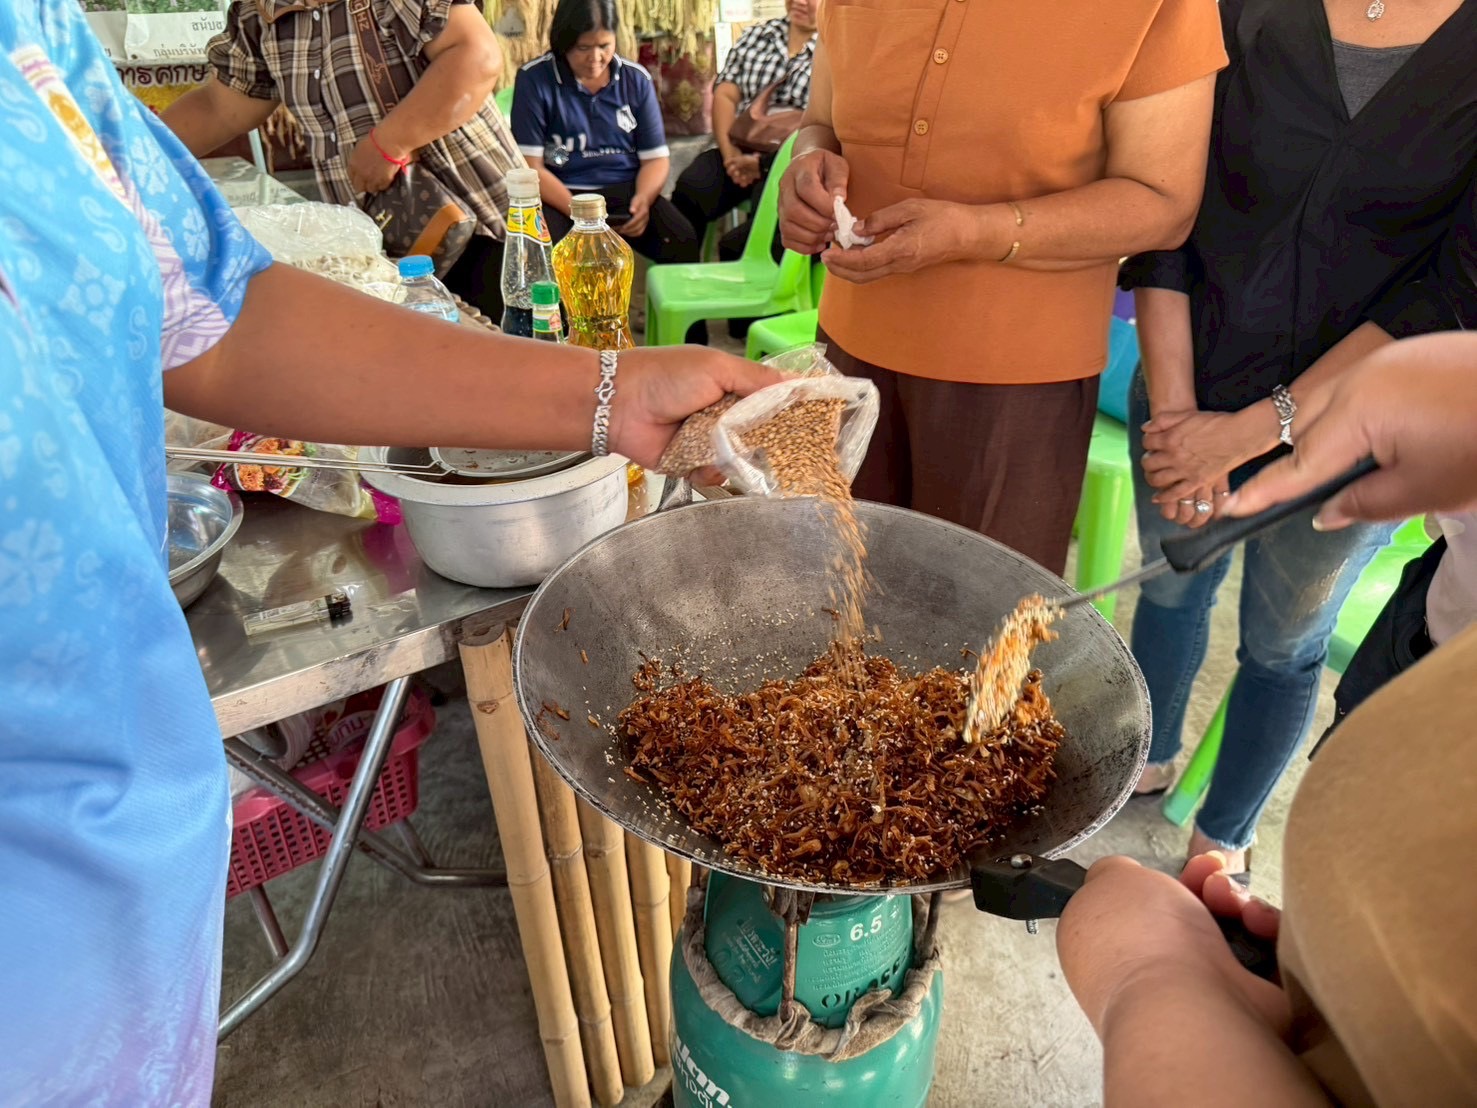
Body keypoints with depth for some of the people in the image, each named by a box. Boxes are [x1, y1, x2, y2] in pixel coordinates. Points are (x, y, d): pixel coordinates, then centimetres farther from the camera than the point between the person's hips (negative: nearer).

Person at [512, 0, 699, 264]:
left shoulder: (636, 79, 8)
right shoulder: (534, 79, -2)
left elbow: (656, 158, 8)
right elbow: (531, 166, -7)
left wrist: (643, 200, -15)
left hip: (626, 190, 2)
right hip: (560, 194, -2)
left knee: (682, 240, -26)